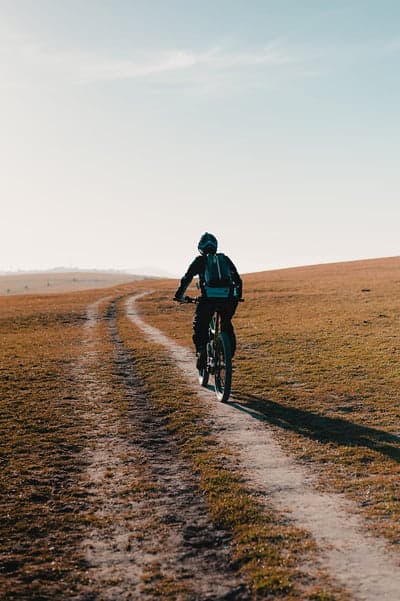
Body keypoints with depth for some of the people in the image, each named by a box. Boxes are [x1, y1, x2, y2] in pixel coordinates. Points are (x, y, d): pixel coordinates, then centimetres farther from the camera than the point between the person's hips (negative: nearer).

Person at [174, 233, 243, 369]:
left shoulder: (199, 260, 12)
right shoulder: (225, 259, 20)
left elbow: (186, 279, 8)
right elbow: (238, 279, 22)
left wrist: (179, 295, 19)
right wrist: (238, 296, 34)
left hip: (208, 298, -3)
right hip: (227, 298, 3)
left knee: (200, 327, 12)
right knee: (227, 327, 23)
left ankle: (201, 354, -3)